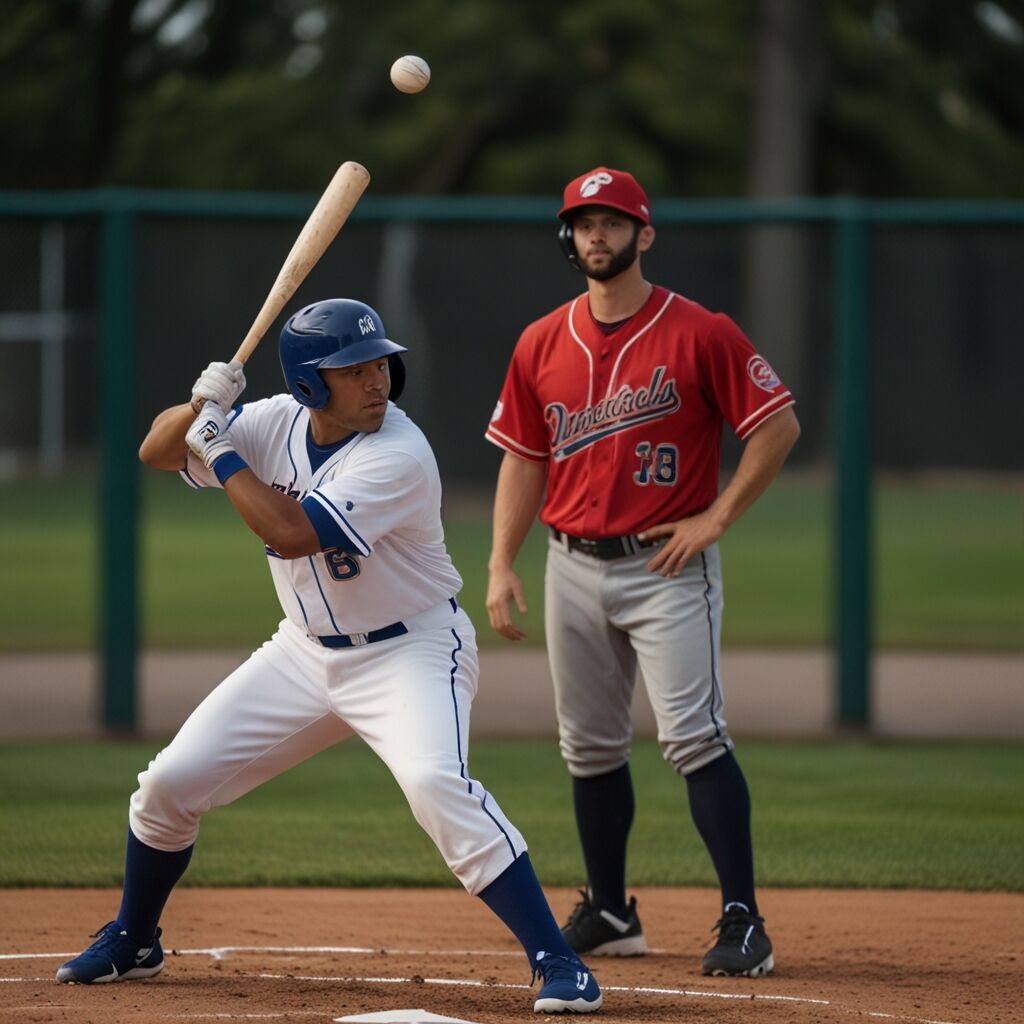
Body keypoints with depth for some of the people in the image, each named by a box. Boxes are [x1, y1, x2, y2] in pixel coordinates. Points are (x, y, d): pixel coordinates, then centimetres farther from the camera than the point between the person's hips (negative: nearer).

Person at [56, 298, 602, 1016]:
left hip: (410, 652, -7)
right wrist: (201, 405, -20)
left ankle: (558, 963, -28)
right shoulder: (278, 423, -5)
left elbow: (291, 534, -33)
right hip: (306, 653, 7)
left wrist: (221, 451, -24)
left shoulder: (398, 456, -25)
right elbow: (157, 452, 0)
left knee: (436, 782, -33)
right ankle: (131, 943, 31)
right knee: (168, 785, 4)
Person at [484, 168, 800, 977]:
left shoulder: (700, 333, -7)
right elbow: (524, 458, 13)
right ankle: (609, 914, 23)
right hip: (573, 567, 5)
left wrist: (715, 518, -11)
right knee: (589, 745, 11)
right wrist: (501, 567, 4)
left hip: (667, 566, -5)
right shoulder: (542, 345, 8)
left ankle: (743, 920, -15)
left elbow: (779, 425, -6)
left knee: (693, 735, -15)